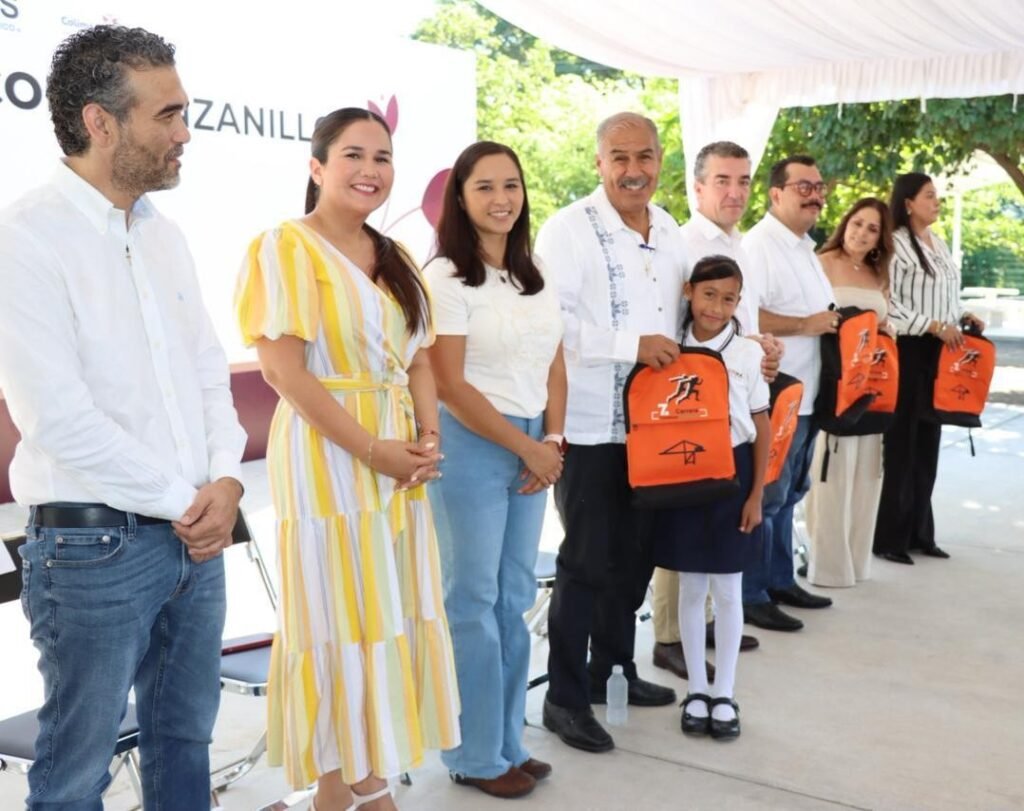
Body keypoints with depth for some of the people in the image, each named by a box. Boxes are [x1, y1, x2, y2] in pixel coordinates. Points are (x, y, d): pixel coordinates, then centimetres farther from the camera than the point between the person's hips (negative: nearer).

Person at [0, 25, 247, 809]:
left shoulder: (164, 234, 9)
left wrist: (225, 480, -5)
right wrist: (183, 502, -12)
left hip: (196, 536, 7)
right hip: (93, 545, -7)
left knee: (185, 741, 19)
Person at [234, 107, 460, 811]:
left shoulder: (395, 258, 15)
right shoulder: (286, 247, -8)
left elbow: (419, 359, 15)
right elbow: (282, 366, -15)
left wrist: (429, 438, -3)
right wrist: (369, 447, -18)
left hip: (399, 458, 7)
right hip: (327, 456, -7)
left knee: (390, 614, 11)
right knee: (337, 616, 0)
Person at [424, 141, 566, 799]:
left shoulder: (537, 279, 13)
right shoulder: (445, 277, -8)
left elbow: (554, 369, 14)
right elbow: (450, 385, -13)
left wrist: (553, 442, -1)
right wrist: (526, 447, -9)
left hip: (534, 448, 7)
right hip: (472, 446, -6)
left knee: (516, 598, 11)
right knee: (474, 601, -1)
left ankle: (509, 741, 23)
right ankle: (476, 754, 12)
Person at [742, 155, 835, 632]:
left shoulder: (805, 248, 16)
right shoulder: (758, 245, -14)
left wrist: (834, 324, 8)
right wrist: (805, 325, -20)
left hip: (806, 395, 10)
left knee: (788, 495, 18)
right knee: (765, 499, -2)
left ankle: (780, 581, 30)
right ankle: (751, 596, 8)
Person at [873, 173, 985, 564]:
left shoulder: (939, 244, 15)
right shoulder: (895, 244, -11)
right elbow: (887, 305, -16)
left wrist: (964, 317, 5)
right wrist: (935, 326, -17)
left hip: (938, 354, 8)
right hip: (907, 351, -8)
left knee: (928, 443, 11)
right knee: (900, 444, -3)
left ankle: (919, 532, 21)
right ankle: (888, 537, 5)